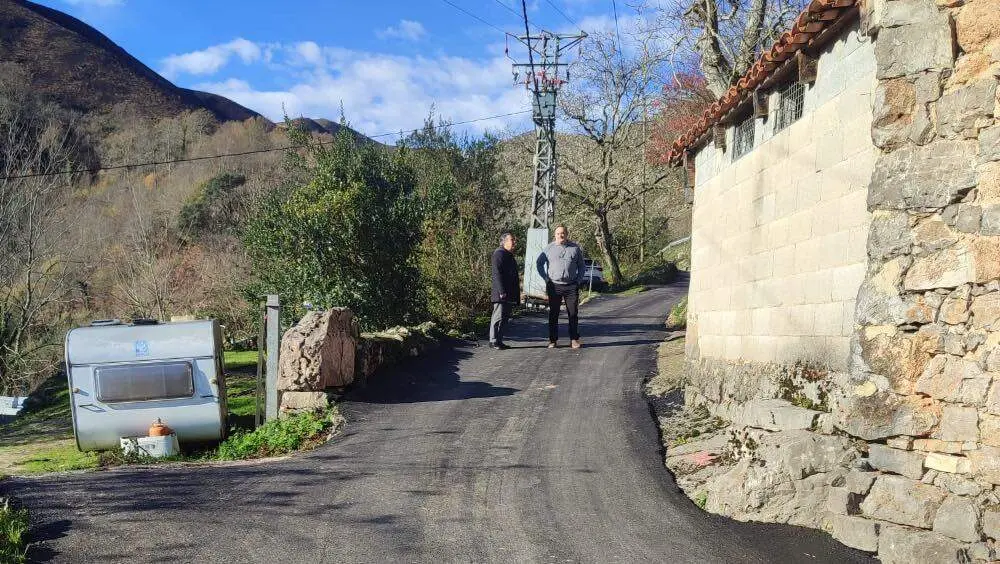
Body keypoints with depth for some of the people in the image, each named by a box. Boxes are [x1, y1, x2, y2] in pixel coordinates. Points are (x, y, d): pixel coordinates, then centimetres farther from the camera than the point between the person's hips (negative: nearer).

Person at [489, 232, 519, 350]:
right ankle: (494, 341, -2)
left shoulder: (510, 255, 21)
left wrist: (516, 293, 19)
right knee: (498, 317, -6)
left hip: (510, 295, 10)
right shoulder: (499, 253, -10)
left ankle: (499, 341, 16)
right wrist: (502, 291, -23)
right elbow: (497, 274, -18)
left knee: (505, 318, 11)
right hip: (501, 294, -10)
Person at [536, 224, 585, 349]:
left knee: (573, 314, 1)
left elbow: (581, 266, 15)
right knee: (553, 314, 2)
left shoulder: (575, 248, 8)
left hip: (571, 286, 1)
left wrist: (579, 280, 4)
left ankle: (574, 339, 8)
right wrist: (546, 279, 3)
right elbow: (539, 263, 12)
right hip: (554, 286, 0)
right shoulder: (549, 248, 5)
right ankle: (553, 340, 8)